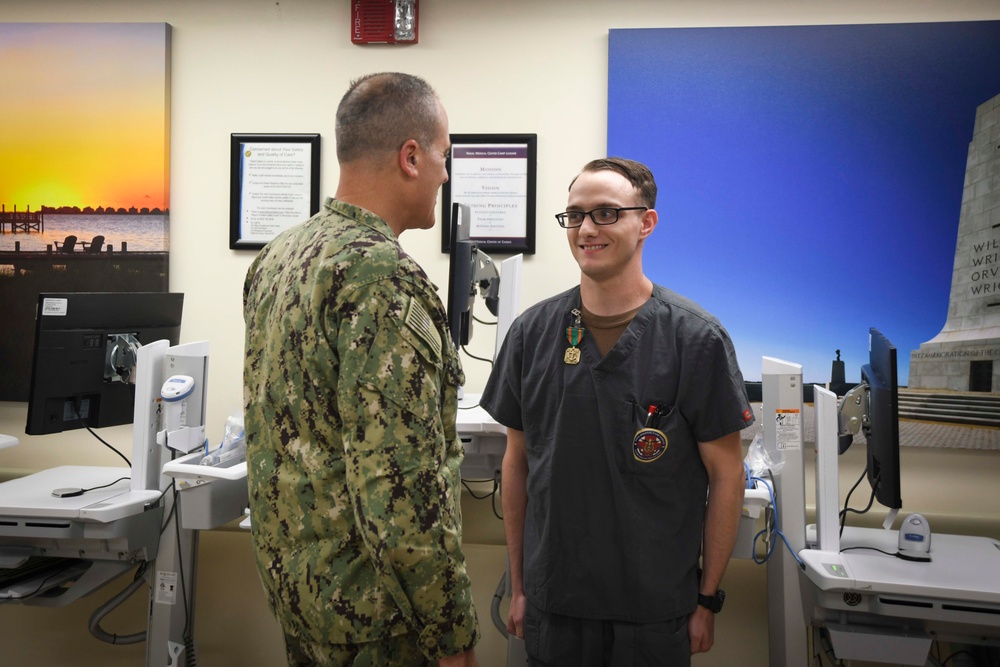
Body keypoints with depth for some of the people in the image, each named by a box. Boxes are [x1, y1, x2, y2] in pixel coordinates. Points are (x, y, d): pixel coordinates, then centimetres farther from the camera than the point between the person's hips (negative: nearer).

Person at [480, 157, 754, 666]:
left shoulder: (696, 338, -10)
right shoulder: (532, 332, -2)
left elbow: (726, 475, -4)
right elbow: (517, 462, 4)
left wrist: (708, 599, -3)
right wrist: (518, 585, 6)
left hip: (655, 609, -2)